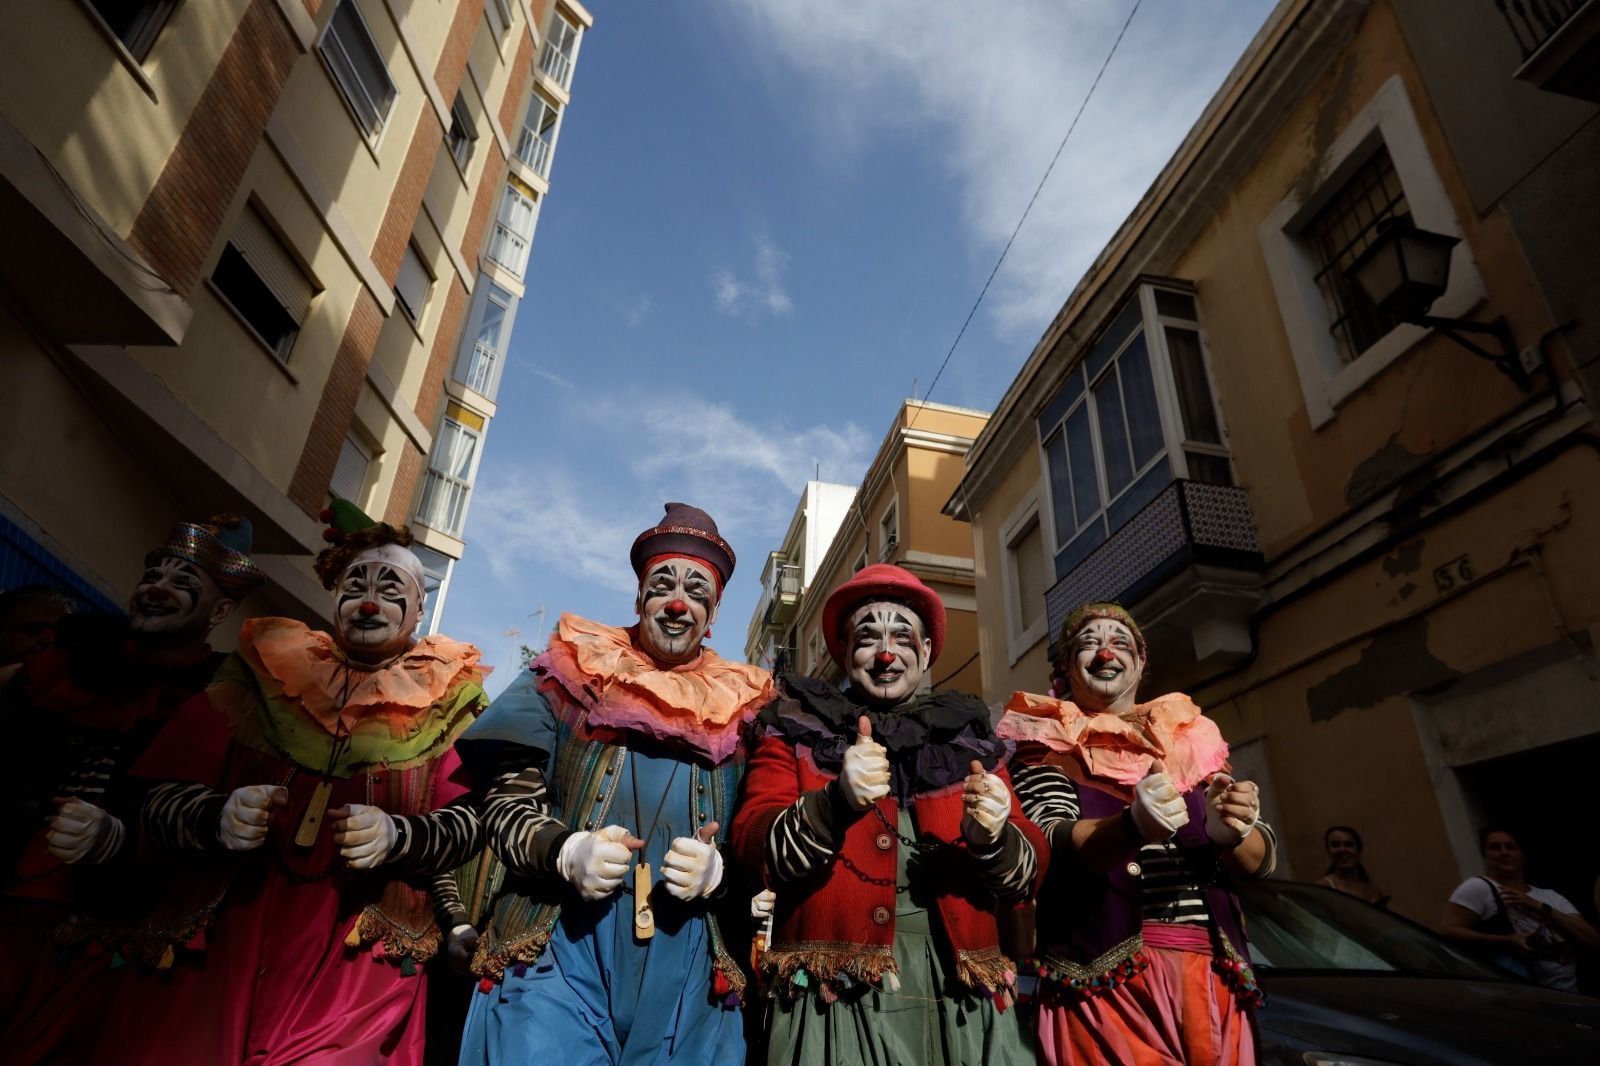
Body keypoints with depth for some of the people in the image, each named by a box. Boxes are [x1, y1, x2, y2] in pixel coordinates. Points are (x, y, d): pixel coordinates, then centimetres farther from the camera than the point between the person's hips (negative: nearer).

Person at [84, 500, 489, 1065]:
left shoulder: (446, 698, 1)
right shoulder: (263, 674, 6)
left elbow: (471, 821, -3)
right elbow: (160, 797, 5)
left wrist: (398, 837, -21)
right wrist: (217, 817, -15)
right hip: (209, 952, 2)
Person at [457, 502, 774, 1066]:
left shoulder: (740, 709, 8)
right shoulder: (571, 674, 6)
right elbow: (506, 799, 3)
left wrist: (718, 872, -13)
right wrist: (567, 850, -16)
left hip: (689, 971, 1)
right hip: (557, 951, -1)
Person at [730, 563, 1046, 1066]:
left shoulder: (970, 739, 11)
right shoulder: (797, 728, 4)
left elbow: (1028, 873, 7)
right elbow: (753, 850, -7)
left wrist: (991, 839, -16)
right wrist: (836, 803, -25)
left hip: (961, 995, 3)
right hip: (833, 995, -2)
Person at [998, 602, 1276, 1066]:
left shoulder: (1192, 739, 11)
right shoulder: (1048, 749, 1)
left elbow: (1259, 860, 7)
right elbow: (1052, 846, -14)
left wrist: (1230, 832, -17)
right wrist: (1134, 828, -34)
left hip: (1212, 977, 4)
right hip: (1105, 980, -3)